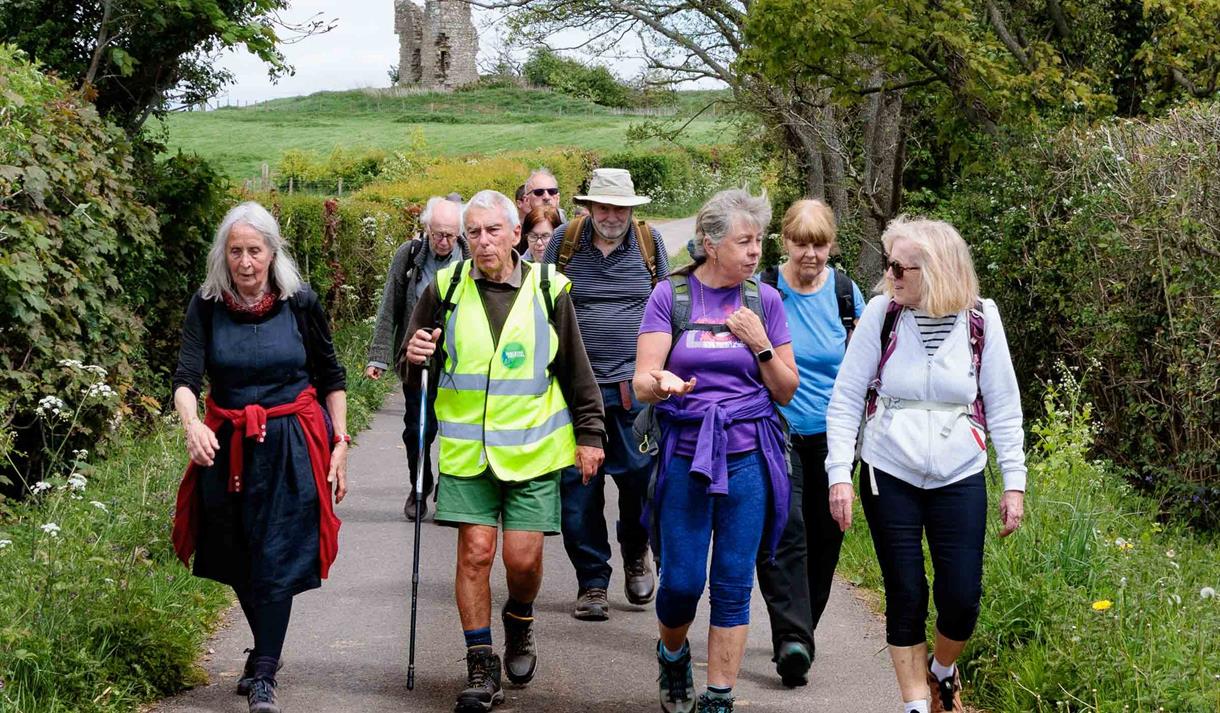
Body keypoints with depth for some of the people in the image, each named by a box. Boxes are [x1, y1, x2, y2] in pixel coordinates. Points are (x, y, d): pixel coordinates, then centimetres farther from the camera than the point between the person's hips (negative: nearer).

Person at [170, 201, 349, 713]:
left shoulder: (301, 303, -6)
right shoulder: (207, 306, -5)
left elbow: (331, 376, 4)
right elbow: (186, 377, -15)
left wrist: (339, 443, 0)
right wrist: (191, 423, -36)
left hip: (290, 447, -2)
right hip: (227, 447, 3)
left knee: (276, 558, -8)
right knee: (239, 562, 13)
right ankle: (267, 650, 35)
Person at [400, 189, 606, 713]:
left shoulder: (547, 291, 0)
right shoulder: (445, 289, 2)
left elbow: (576, 371, 8)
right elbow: (413, 370, 12)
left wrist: (589, 433, 8)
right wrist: (413, 357, -11)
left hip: (532, 451, 0)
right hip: (466, 449, 1)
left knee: (524, 557, -2)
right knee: (475, 552, -5)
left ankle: (519, 623, 31)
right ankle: (481, 666, 7)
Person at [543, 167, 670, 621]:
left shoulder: (649, 242, 6)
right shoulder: (565, 241, 4)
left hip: (635, 385, 0)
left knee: (640, 477, -3)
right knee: (579, 486, 1)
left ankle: (635, 554, 26)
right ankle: (592, 582, 12)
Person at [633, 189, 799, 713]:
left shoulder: (763, 300, 4)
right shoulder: (671, 295, -1)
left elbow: (786, 391, 7)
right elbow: (642, 381, -8)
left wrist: (760, 344, -9)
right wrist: (661, 384, -31)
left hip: (748, 457, 1)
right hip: (685, 453, -1)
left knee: (733, 585, 1)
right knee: (682, 580, 1)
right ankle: (673, 655, 33)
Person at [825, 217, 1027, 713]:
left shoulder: (980, 319, -5)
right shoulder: (882, 312, -7)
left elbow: (1003, 407, 1)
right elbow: (845, 399, -3)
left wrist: (1014, 481, -1)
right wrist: (840, 475, -9)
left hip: (959, 480, 0)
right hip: (889, 477, 0)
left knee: (961, 597, 0)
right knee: (905, 596, 2)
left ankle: (943, 670, 31)